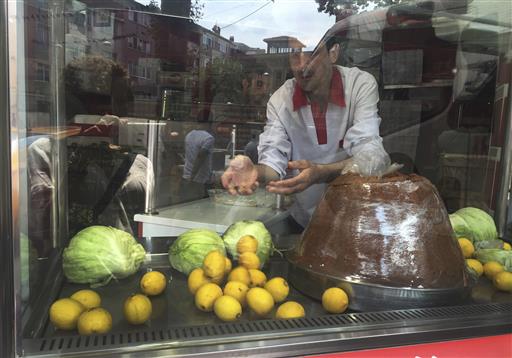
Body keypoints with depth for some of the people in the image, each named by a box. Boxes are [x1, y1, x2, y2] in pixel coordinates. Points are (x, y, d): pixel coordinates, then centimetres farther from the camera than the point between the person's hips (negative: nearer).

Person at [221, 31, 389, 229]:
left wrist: (320, 173, -41)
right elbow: (274, 157, -13)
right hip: (303, 218, 1)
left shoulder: (362, 85, -11)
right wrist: (255, 172, -37)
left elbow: (370, 155, -23)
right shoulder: (280, 99, -5)